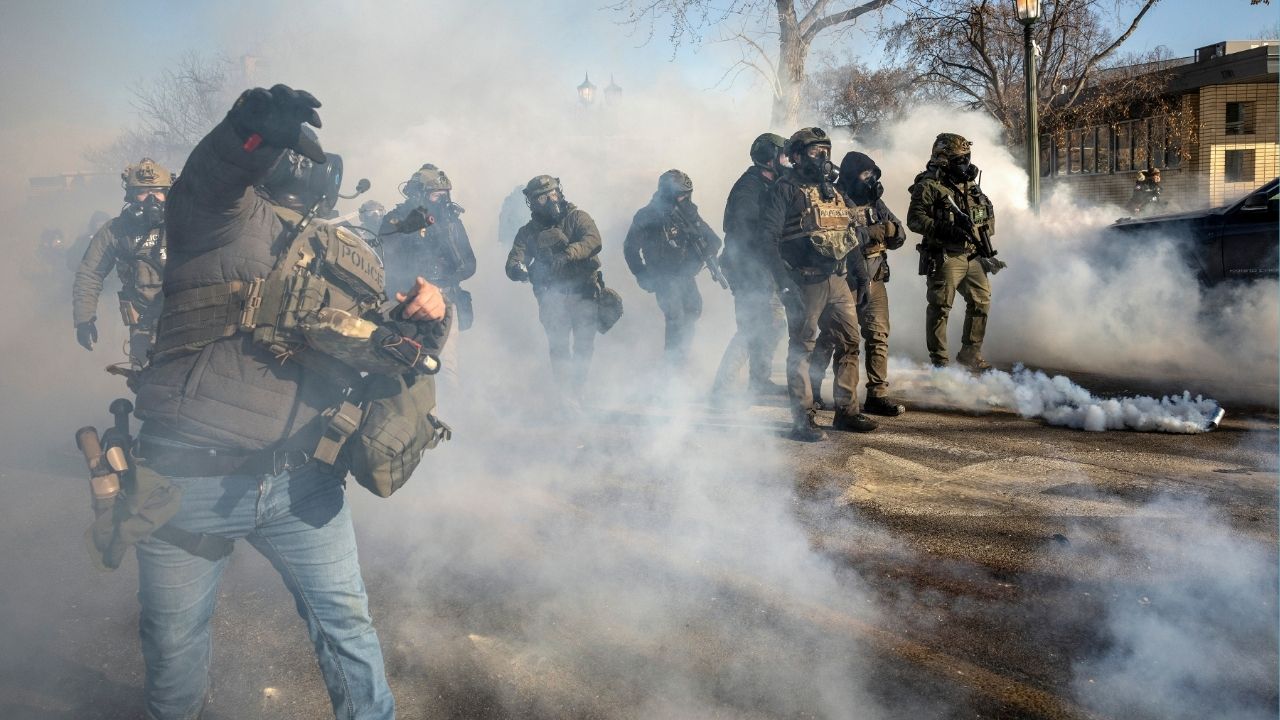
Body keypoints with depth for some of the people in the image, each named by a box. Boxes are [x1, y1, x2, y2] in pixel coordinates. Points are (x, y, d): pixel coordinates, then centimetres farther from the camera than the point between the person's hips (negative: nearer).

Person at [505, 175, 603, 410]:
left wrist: (567, 253, -36)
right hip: (553, 299, 1)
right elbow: (513, 263, -3)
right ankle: (567, 397, 11)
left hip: (584, 295, -1)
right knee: (559, 350, -2)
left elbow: (593, 241, -18)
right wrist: (519, 270, -28)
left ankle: (579, 389, 23)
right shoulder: (528, 232, 7)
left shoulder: (577, 217, 0)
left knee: (583, 348, 2)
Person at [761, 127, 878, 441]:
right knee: (801, 350, -1)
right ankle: (803, 420, 4)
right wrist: (785, 283, -22)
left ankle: (846, 411, 18)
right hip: (805, 283, -7)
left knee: (849, 342, 8)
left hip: (837, 281, 7)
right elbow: (768, 238, -15)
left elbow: (848, 237, 22)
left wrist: (861, 273, 16)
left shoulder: (832, 191, 17)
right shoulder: (786, 189, -7)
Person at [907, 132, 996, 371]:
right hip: (944, 258, -7)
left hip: (973, 256, 7)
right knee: (940, 308, -3)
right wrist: (948, 230, -24)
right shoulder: (929, 186, -8)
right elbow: (915, 219, -16)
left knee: (981, 302, 9)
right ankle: (939, 362, 5)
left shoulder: (969, 184, 15)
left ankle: (970, 354, 22)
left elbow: (988, 214, 25)